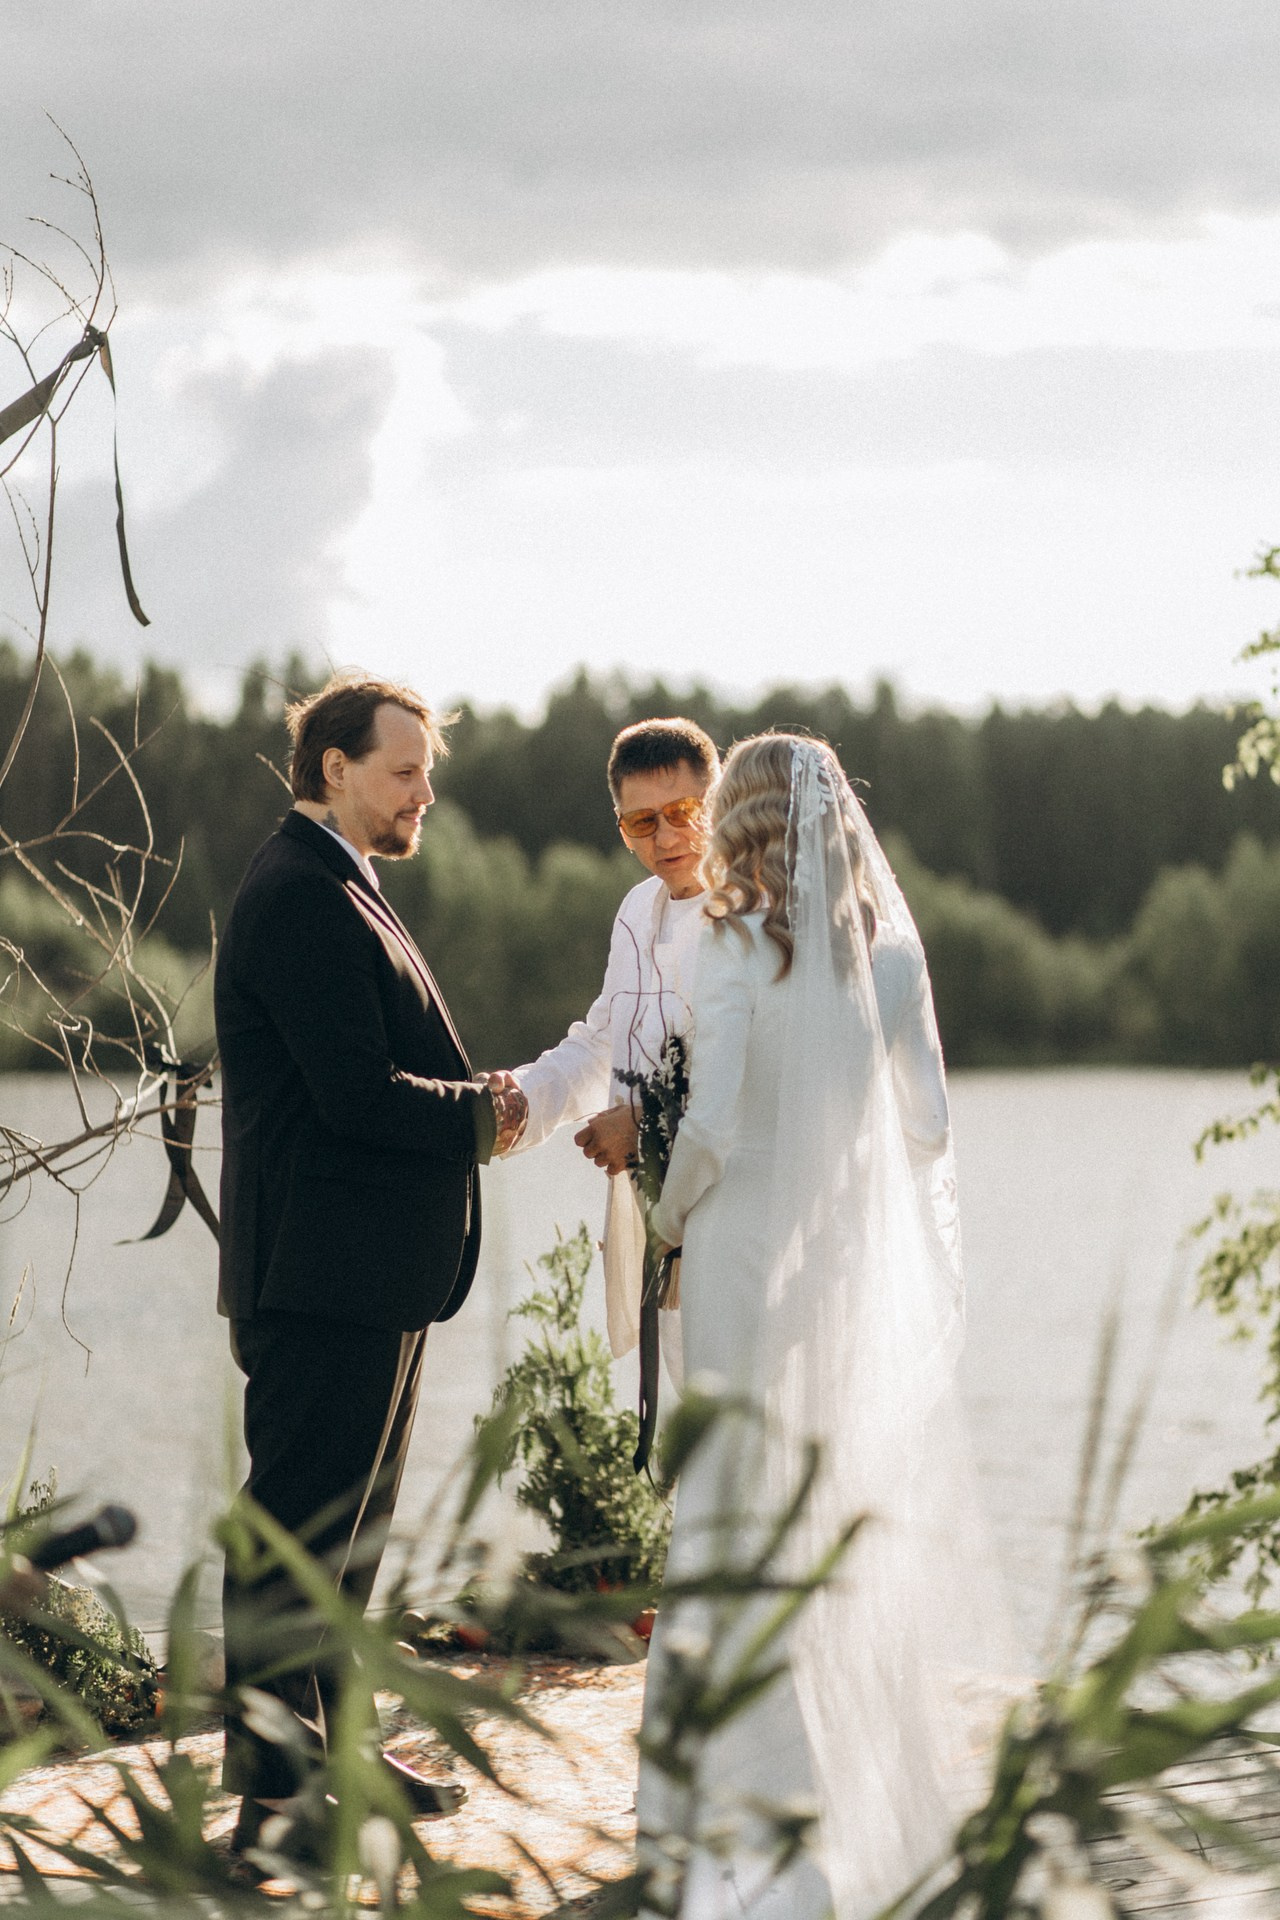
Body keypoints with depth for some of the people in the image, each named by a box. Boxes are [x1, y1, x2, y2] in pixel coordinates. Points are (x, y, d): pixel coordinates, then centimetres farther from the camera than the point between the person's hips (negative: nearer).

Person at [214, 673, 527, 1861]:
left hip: (378, 1277, 11)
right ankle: (274, 1789, -3)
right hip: (324, 1274, -11)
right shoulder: (301, 897, -16)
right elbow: (358, 1095, -23)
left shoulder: (335, 892, 19)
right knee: (299, 1527, -7)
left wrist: (471, 1104, 4)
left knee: (348, 1525, 18)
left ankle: (326, 1749, 28)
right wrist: (479, 1119, -8)